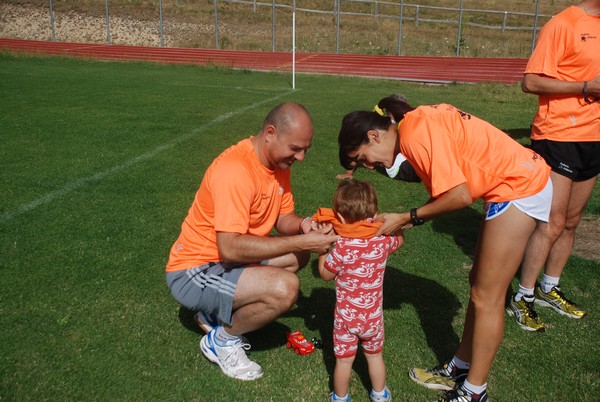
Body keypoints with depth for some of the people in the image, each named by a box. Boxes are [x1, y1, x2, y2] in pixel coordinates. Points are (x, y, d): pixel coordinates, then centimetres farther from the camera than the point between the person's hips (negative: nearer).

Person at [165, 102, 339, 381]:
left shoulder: (278, 161, 1)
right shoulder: (235, 170, -28)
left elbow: (283, 217, 6)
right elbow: (230, 248, -34)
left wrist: (302, 226, -18)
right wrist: (301, 242, -33)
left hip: (229, 258, 9)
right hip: (193, 271, -9)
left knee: (299, 256, 9)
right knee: (285, 287, -27)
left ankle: (218, 310, 12)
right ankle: (222, 339, 1)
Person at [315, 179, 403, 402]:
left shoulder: (341, 248, -27)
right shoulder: (383, 240, -15)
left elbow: (325, 274, -9)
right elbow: (400, 239, 10)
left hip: (346, 316, -3)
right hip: (373, 315, 3)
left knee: (344, 360, 15)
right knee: (374, 355, 24)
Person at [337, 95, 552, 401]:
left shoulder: (415, 135, -21)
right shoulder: (417, 124, 8)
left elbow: (460, 196, -23)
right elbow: (444, 192, 7)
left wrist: (406, 219, -12)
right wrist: (405, 223, -3)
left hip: (518, 186, -10)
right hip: (515, 181, 10)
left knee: (487, 298, 0)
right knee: (480, 284, 16)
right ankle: (460, 369, 30)